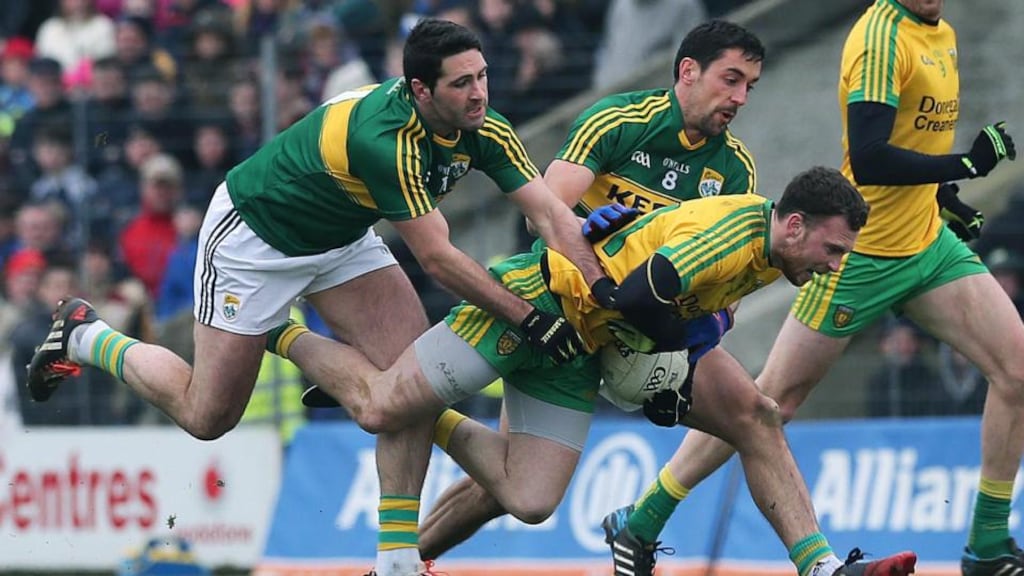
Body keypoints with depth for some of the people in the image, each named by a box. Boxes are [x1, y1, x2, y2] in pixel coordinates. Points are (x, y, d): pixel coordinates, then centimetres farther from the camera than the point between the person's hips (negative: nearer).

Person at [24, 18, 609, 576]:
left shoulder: (483, 130, -17)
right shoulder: (386, 139, -39)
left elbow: (554, 216, -18)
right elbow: (438, 258, -35)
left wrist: (604, 294, -31)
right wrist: (529, 318, -34)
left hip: (340, 237, 7)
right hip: (253, 232, -7)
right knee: (207, 417, 3)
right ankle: (84, 337, 27)